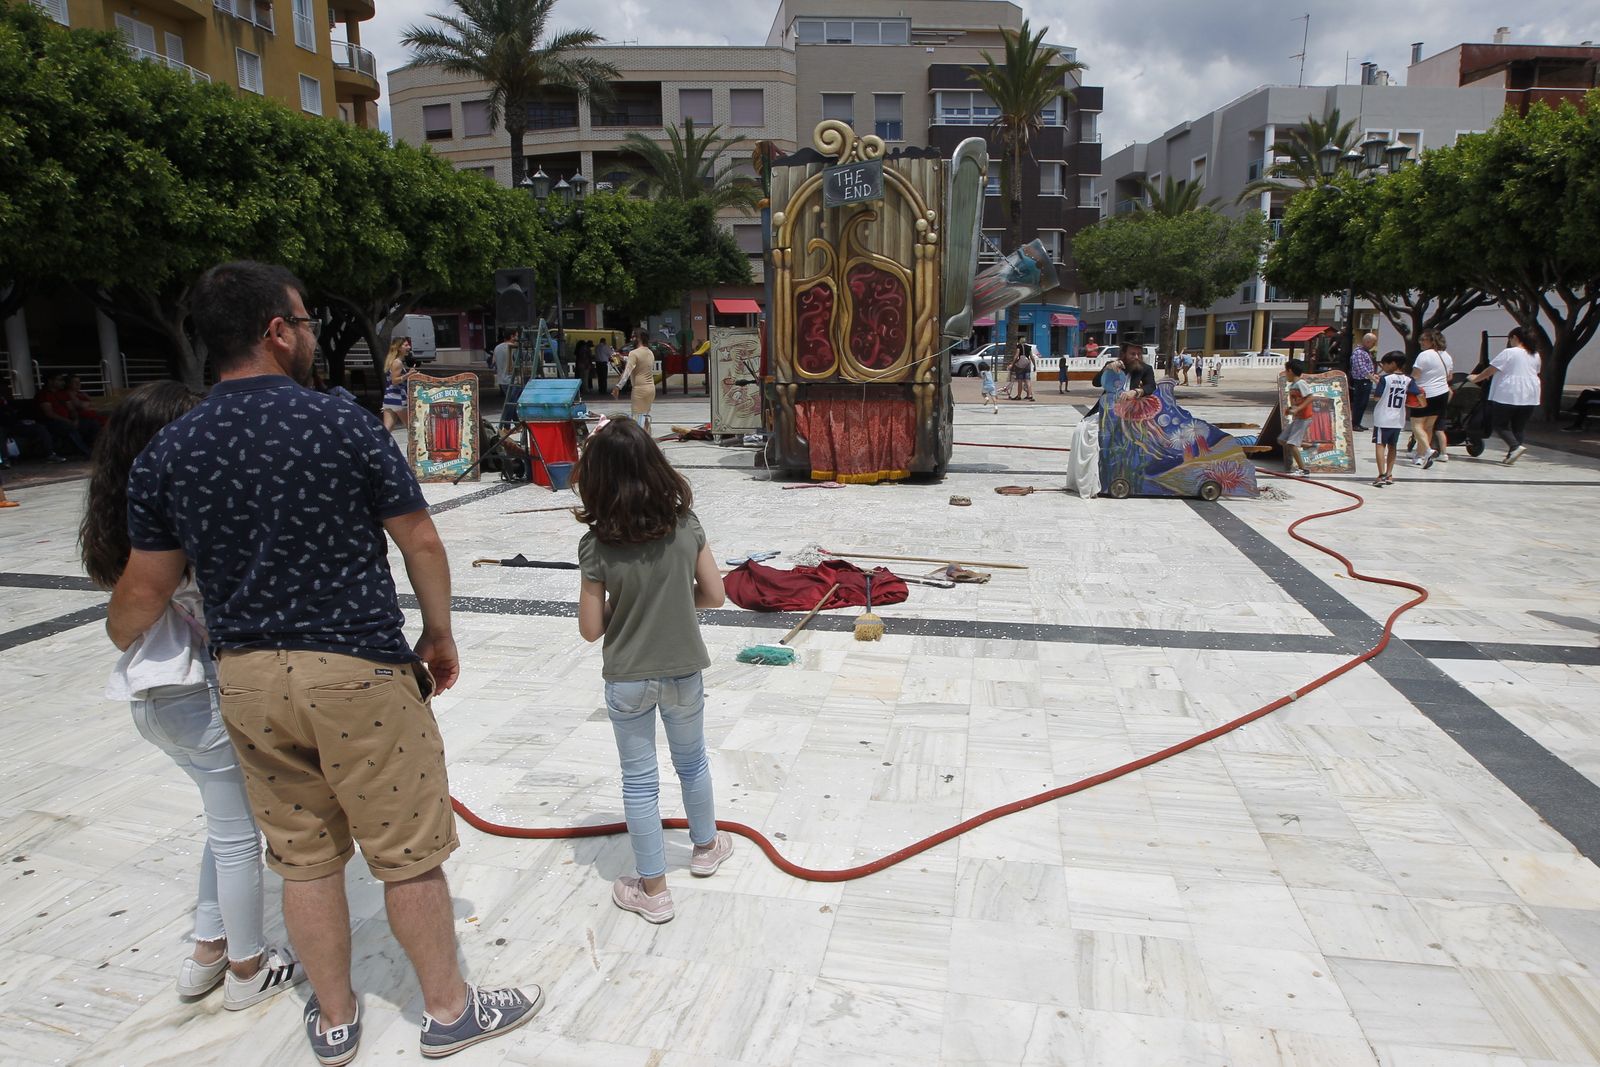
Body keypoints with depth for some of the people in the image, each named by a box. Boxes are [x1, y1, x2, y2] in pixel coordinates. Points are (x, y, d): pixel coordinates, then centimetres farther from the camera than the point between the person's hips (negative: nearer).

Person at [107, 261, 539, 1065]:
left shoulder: (167, 451, 2)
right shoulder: (342, 423, -10)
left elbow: (146, 587, 6)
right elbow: (421, 546, -7)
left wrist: (120, 641, 28)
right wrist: (439, 635, 7)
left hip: (247, 680, 5)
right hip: (357, 671, -5)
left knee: (304, 856, 18)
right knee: (409, 851, 9)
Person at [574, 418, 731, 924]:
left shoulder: (598, 544, -18)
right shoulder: (685, 524, -11)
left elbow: (591, 628, -13)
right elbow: (713, 594, -4)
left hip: (627, 679, -2)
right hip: (683, 670, 3)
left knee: (639, 780, 12)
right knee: (692, 761, 25)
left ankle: (653, 889, 23)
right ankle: (705, 847, 45)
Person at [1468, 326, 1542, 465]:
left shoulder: (1509, 353, -8)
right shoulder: (1535, 355, 12)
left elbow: (1490, 370, -6)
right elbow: (1536, 374, 23)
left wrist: (1476, 378, 10)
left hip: (1508, 396, -6)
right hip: (1530, 398, 6)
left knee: (1499, 424, 3)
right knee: (1519, 428, 10)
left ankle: (1516, 446, -17)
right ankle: (1511, 455, 8)